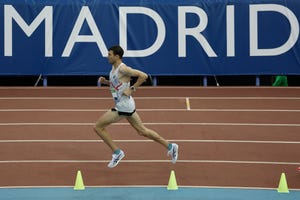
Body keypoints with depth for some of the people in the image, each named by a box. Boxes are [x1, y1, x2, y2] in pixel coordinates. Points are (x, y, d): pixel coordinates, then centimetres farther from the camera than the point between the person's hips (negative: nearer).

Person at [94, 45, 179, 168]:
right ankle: (170, 147, 18)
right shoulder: (114, 68, 11)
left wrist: (132, 89, -19)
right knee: (142, 131, 14)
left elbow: (143, 76, -21)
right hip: (124, 106, 10)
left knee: (98, 127, -4)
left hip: (123, 107, -10)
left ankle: (117, 152, 2)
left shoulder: (123, 68, -18)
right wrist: (105, 82, 9)